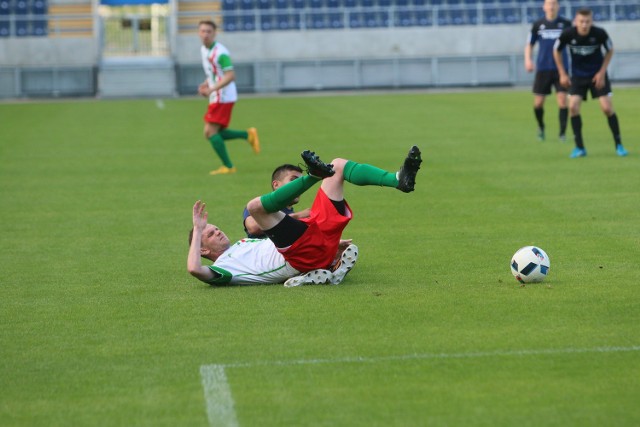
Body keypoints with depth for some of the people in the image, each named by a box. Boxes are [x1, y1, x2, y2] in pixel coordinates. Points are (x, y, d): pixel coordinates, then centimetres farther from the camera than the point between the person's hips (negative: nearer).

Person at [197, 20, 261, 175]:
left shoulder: (220, 52, -17)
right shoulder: (204, 50, 11)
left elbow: (230, 76, -24)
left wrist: (211, 89, -31)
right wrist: (205, 84, 6)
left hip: (223, 97, -9)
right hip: (216, 98, 9)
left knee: (211, 132, -10)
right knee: (210, 134, 9)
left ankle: (228, 167, -1)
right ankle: (248, 135, 17)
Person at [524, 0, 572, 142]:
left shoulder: (565, 24, 1)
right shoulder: (538, 25, 4)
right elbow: (529, 44, 13)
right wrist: (528, 60, -3)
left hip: (561, 68, -1)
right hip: (543, 69, 1)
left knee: (562, 100, -12)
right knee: (538, 103, 3)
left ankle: (562, 133, -4)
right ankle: (541, 127, 30)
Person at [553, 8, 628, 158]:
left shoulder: (600, 33, -22)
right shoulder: (568, 34, -21)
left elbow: (610, 50, -3)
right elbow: (557, 51, -1)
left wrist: (602, 72, -8)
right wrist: (563, 74, -2)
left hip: (597, 75, -1)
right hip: (578, 76, 1)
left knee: (607, 108, -9)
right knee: (573, 107, -15)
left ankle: (619, 145, 8)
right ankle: (579, 147, -3)